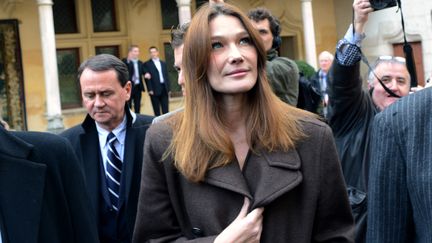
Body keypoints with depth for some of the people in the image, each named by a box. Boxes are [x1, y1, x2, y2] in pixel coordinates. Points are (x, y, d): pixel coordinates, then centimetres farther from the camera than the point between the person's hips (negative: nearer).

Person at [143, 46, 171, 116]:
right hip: (155, 90, -4)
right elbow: (147, 78, -6)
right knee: (157, 110, 0)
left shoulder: (163, 63, 16)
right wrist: (150, 89, -14)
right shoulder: (147, 64, 0)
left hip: (164, 89, 4)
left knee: (165, 109, 4)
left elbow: (166, 76, 15)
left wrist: (168, 89, 9)